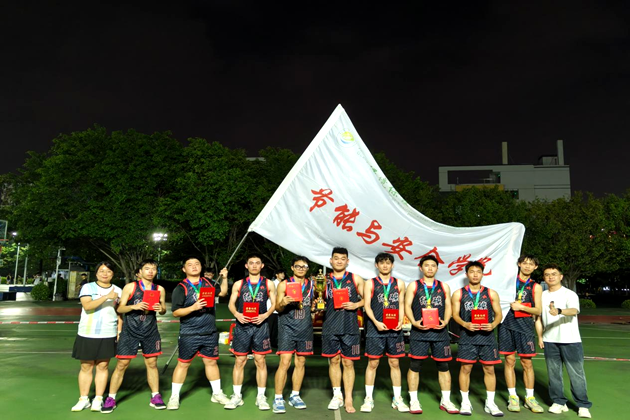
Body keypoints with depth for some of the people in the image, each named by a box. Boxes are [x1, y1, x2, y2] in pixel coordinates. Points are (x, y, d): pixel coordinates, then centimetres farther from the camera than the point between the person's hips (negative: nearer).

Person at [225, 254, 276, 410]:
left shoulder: (268, 284, 6)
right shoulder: (238, 284, 9)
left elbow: (274, 304, 5)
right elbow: (231, 304, 7)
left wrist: (265, 315, -12)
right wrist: (237, 314, -12)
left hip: (260, 325, -1)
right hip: (242, 325, 1)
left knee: (260, 361, 3)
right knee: (239, 361, 5)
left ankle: (261, 397, 14)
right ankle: (237, 396, 17)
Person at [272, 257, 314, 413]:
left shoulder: (311, 284, 8)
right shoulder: (284, 284, -2)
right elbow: (278, 308, -1)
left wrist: (315, 306, -3)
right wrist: (283, 303, -22)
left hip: (305, 329, 4)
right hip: (288, 328, -4)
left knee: (300, 362, 10)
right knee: (285, 362, -9)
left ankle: (295, 396, 24)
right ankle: (278, 398, 3)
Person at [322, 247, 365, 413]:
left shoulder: (355, 279, 5)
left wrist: (356, 305, -10)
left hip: (350, 327, -1)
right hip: (330, 326, 2)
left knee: (348, 362, 3)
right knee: (334, 360, 8)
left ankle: (348, 399, 12)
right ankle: (337, 396, 23)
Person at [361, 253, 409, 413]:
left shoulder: (399, 283, 9)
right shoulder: (370, 283, 2)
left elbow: (401, 305, 9)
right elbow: (367, 306, -2)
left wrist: (401, 321, -8)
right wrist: (376, 322, -16)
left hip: (394, 329, 2)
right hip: (375, 328, -2)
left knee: (394, 363, 9)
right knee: (372, 363, 3)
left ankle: (397, 399, 20)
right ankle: (369, 398, 14)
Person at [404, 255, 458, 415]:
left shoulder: (444, 286, 12)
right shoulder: (413, 285, 5)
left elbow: (448, 306, 8)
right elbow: (407, 306, 0)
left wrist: (445, 322, -10)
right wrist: (414, 322, -15)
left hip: (439, 330, 2)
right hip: (419, 330, -2)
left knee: (443, 365, 8)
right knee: (415, 365, 1)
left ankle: (445, 401, 22)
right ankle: (414, 401, 12)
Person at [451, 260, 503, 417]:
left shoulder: (491, 293, 8)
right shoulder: (458, 294, 5)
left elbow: (498, 314, 7)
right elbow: (455, 314, 1)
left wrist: (493, 325, -12)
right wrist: (465, 324, -18)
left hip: (487, 335, 1)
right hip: (468, 335, -1)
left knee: (489, 369, 5)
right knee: (465, 368, 1)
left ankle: (490, 403, 19)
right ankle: (465, 402, 14)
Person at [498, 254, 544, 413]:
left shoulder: (536, 287, 6)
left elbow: (538, 310, 1)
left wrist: (521, 307, -11)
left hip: (525, 326, 0)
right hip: (507, 324, 0)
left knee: (527, 363, 4)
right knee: (509, 361, 4)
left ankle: (530, 397, 18)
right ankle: (512, 397, 14)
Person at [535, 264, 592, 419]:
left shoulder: (569, 294, -6)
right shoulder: (541, 296, 8)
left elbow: (574, 310, -26)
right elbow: (538, 318, 14)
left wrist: (559, 311, -46)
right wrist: (540, 337, 4)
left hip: (570, 340, -4)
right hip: (549, 341, 4)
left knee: (576, 374, 0)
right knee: (553, 373, 9)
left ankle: (583, 406, 12)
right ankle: (559, 402, 21)